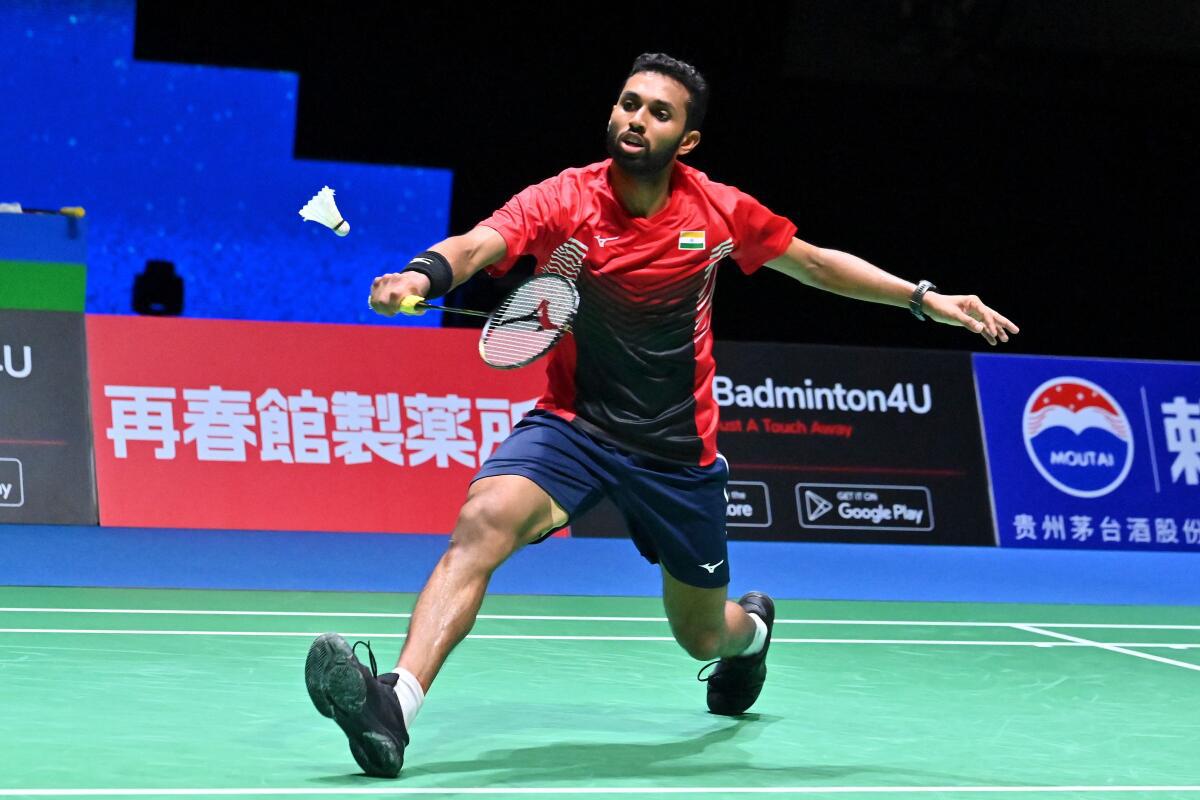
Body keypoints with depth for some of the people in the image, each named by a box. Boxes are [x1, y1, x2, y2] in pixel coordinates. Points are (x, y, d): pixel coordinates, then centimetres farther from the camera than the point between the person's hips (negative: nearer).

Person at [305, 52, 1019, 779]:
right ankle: (397, 704, -41)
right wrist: (422, 274, -56)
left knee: (703, 638, 16)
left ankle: (751, 625, 56)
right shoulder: (563, 201, -15)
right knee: (483, 522, -32)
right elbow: (476, 246, -33)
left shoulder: (717, 210, -8)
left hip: (679, 451, 2)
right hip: (573, 425, -2)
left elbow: (813, 262, 8)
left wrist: (926, 298, 5)